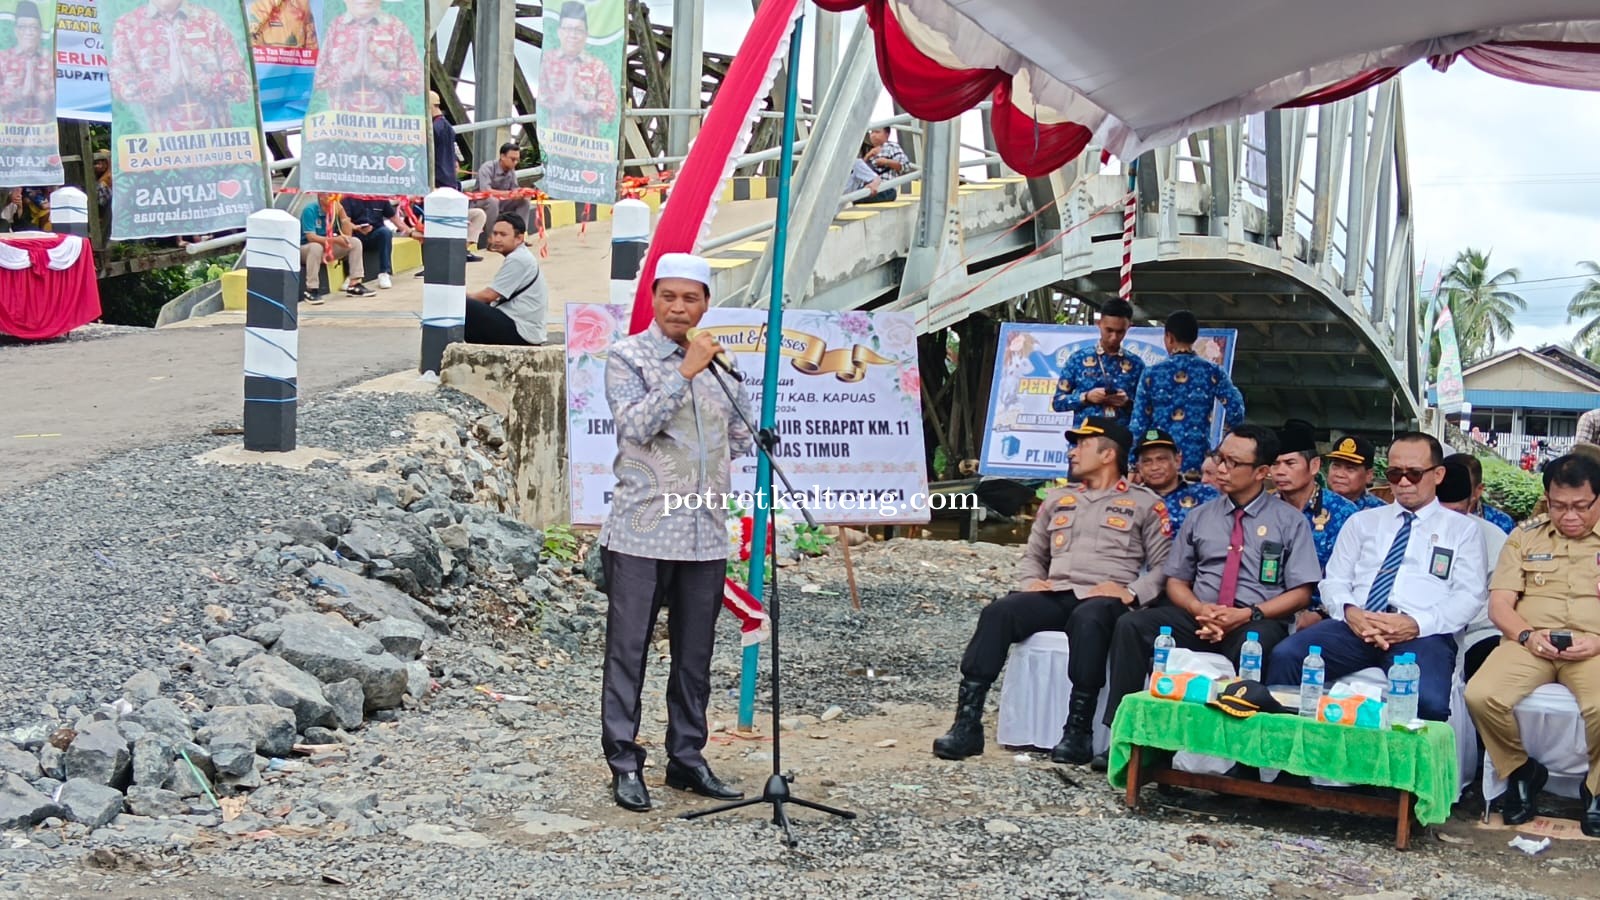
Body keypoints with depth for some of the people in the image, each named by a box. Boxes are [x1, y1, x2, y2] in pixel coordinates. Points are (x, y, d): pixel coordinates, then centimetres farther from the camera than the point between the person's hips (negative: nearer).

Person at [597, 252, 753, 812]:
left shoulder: (719, 360, 13)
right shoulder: (628, 356, -2)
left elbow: (740, 430, 22)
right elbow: (636, 425, -16)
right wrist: (686, 371, -18)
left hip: (706, 533, 5)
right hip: (643, 530, -5)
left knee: (695, 654, 11)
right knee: (628, 650, 0)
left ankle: (687, 757, 21)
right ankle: (624, 764, 7)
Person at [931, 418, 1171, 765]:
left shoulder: (1145, 504, 11)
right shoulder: (1058, 499, 26)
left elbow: (1163, 566, 1)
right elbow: (1033, 555, 27)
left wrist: (1131, 593, -14)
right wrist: (1031, 582, 6)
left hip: (1103, 602, -4)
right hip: (1053, 596, 4)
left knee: (1087, 620, -40)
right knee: (997, 613, -25)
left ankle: (1078, 732, -37)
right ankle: (968, 723, -31)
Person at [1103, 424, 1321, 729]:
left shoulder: (1290, 521, 7)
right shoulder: (1200, 518, 17)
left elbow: (1300, 594, 2)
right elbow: (1176, 581, 16)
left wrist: (1249, 615, -14)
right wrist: (1199, 609, -8)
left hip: (1258, 624, -3)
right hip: (1199, 618, 4)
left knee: (1253, 642, -41)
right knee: (1131, 625, -22)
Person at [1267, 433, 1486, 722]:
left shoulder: (1463, 529, 17)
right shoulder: (1362, 522, 24)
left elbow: (1468, 597, 5)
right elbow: (1334, 581, 16)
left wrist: (1416, 624, -14)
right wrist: (1349, 611, -9)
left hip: (1422, 634, -2)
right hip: (1354, 625, 2)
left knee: (1428, 702, -36)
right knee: (1285, 656, -28)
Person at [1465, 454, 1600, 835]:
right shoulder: (1525, 537, 18)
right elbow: (1499, 604, 10)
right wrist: (1528, 635, -10)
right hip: (1531, 643, 2)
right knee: (1481, 696, -28)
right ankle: (1521, 771, 1)